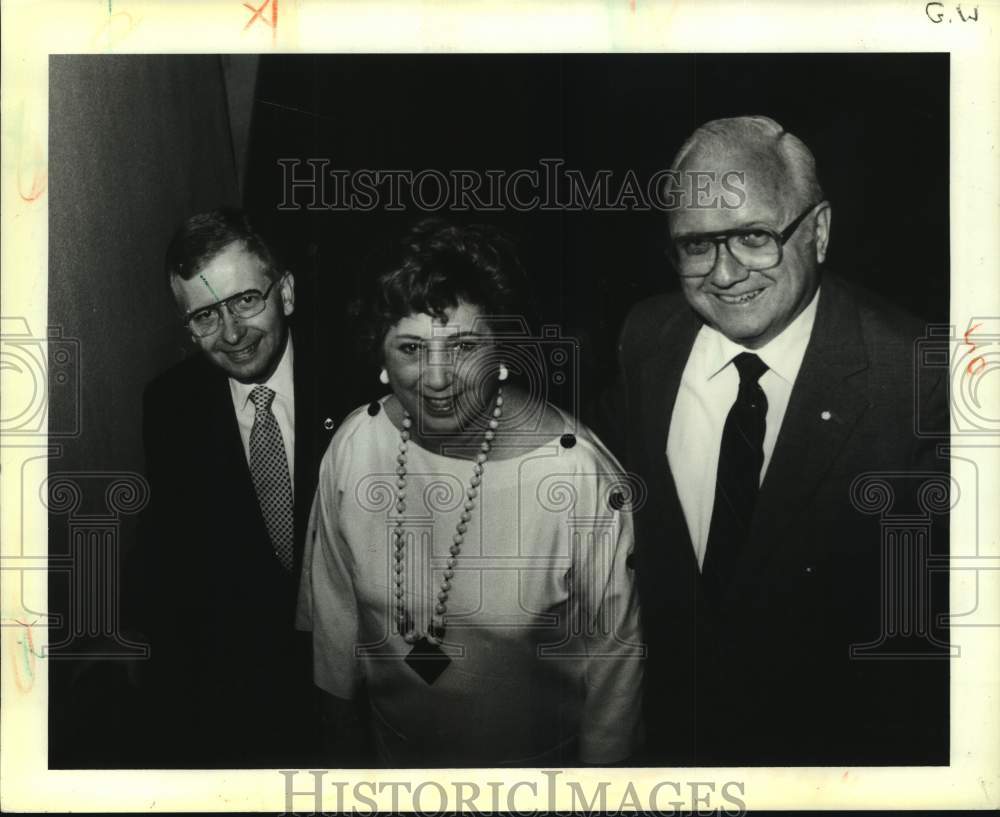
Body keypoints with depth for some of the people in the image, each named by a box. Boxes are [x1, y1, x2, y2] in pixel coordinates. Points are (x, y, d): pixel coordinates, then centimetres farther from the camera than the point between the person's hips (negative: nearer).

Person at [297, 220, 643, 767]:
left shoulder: (583, 477, -29)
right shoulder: (353, 445, -16)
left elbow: (615, 652, -17)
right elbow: (332, 596, 0)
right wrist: (341, 723, 9)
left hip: (535, 762, -3)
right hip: (395, 751, 3)